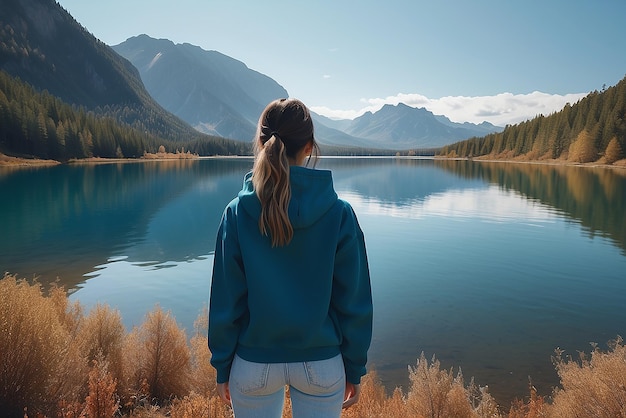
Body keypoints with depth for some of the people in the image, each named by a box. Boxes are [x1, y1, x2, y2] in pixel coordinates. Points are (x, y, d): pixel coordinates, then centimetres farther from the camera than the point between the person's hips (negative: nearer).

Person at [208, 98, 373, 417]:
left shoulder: (237, 213, -13)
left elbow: (225, 303, -8)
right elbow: (354, 303, -8)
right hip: (322, 364, 0)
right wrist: (354, 370, 4)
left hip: (253, 364, 1)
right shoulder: (339, 214, -13)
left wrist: (222, 368, 5)